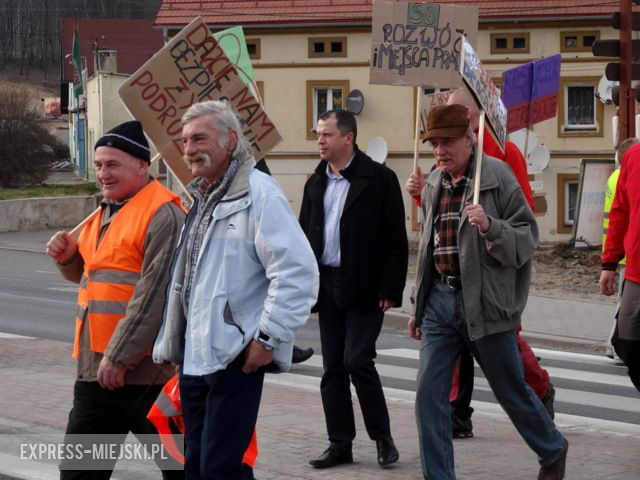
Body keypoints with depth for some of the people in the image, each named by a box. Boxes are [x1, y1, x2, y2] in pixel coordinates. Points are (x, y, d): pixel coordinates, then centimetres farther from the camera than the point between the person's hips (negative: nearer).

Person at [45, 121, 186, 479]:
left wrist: (119, 357, -22)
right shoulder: (107, 211, 17)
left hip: (144, 371, -9)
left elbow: (154, 294, -21)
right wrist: (71, 257, 7)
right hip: (96, 368, 9)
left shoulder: (163, 215, -13)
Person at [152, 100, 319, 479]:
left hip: (235, 357, -9)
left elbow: (297, 273, -21)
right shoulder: (201, 197, 14)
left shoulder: (258, 194, -15)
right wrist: (173, 343, 20)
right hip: (194, 356, 9)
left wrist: (269, 338, -20)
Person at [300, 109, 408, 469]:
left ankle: (383, 437, 4)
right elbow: (305, 236, 16)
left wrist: (390, 290, -14)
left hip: (364, 289, -6)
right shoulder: (316, 183, 13)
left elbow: (396, 240, -9)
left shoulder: (379, 179, -6)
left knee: (357, 360, -12)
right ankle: (340, 444, 14)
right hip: (328, 286, 6)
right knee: (333, 368, 7)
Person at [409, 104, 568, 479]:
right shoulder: (434, 184, 10)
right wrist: (419, 307, 22)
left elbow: (527, 238, -10)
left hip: (484, 303, -5)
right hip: (440, 300, 5)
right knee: (430, 394, -2)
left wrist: (490, 226, -29)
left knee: (511, 390, 9)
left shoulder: (498, 177, -8)